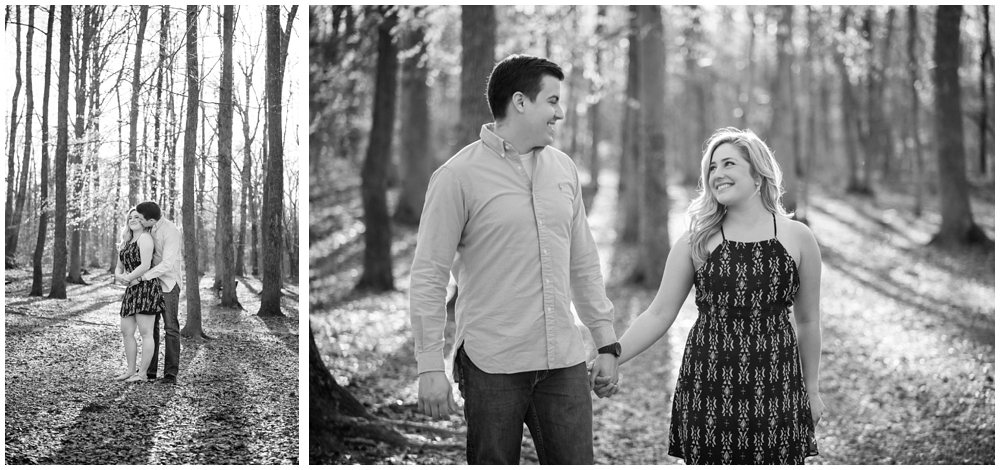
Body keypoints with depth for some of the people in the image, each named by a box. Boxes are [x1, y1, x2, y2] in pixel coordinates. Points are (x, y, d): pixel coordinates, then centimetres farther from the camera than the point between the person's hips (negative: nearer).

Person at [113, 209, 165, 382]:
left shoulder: (145, 238, -8)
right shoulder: (126, 242, 19)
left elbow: (145, 266, -18)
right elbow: (119, 267, 20)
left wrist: (127, 278, -9)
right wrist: (118, 276, -3)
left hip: (146, 288, -9)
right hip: (131, 291, 9)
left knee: (145, 333, -6)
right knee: (126, 332, 9)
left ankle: (142, 374, -4)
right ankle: (131, 370, 17)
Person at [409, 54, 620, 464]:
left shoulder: (563, 169, 10)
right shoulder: (459, 176, -7)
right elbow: (428, 276, -7)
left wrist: (607, 341, 15)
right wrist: (430, 368, -11)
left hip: (563, 361, 5)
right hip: (491, 367, -5)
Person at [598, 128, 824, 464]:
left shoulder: (797, 239, 4)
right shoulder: (697, 242, 3)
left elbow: (807, 322, 12)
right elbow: (659, 314, 4)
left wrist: (812, 389, 16)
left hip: (776, 385, 0)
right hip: (707, 385, 0)